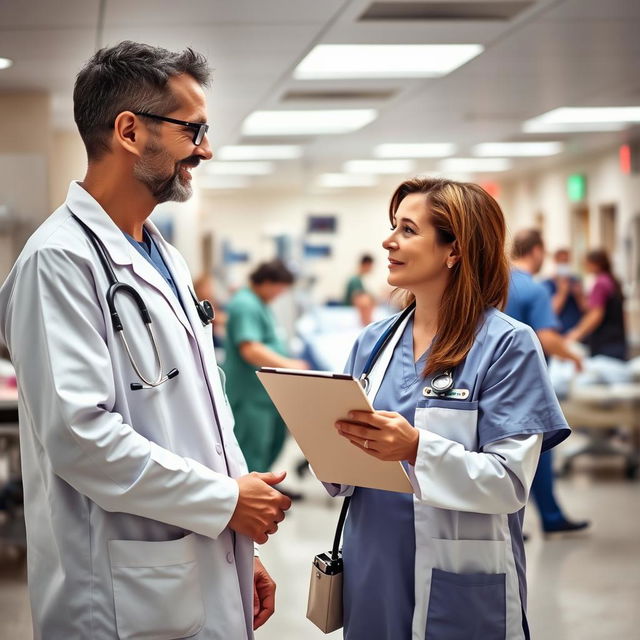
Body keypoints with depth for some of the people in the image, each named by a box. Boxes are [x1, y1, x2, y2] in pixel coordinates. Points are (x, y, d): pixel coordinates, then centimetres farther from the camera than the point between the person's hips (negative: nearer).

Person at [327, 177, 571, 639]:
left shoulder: (507, 345, -9)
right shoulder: (373, 341, 8)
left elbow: (511, 482, -15)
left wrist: (417, 448, -28)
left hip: (460, 589, -5)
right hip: (372, 577, 5)